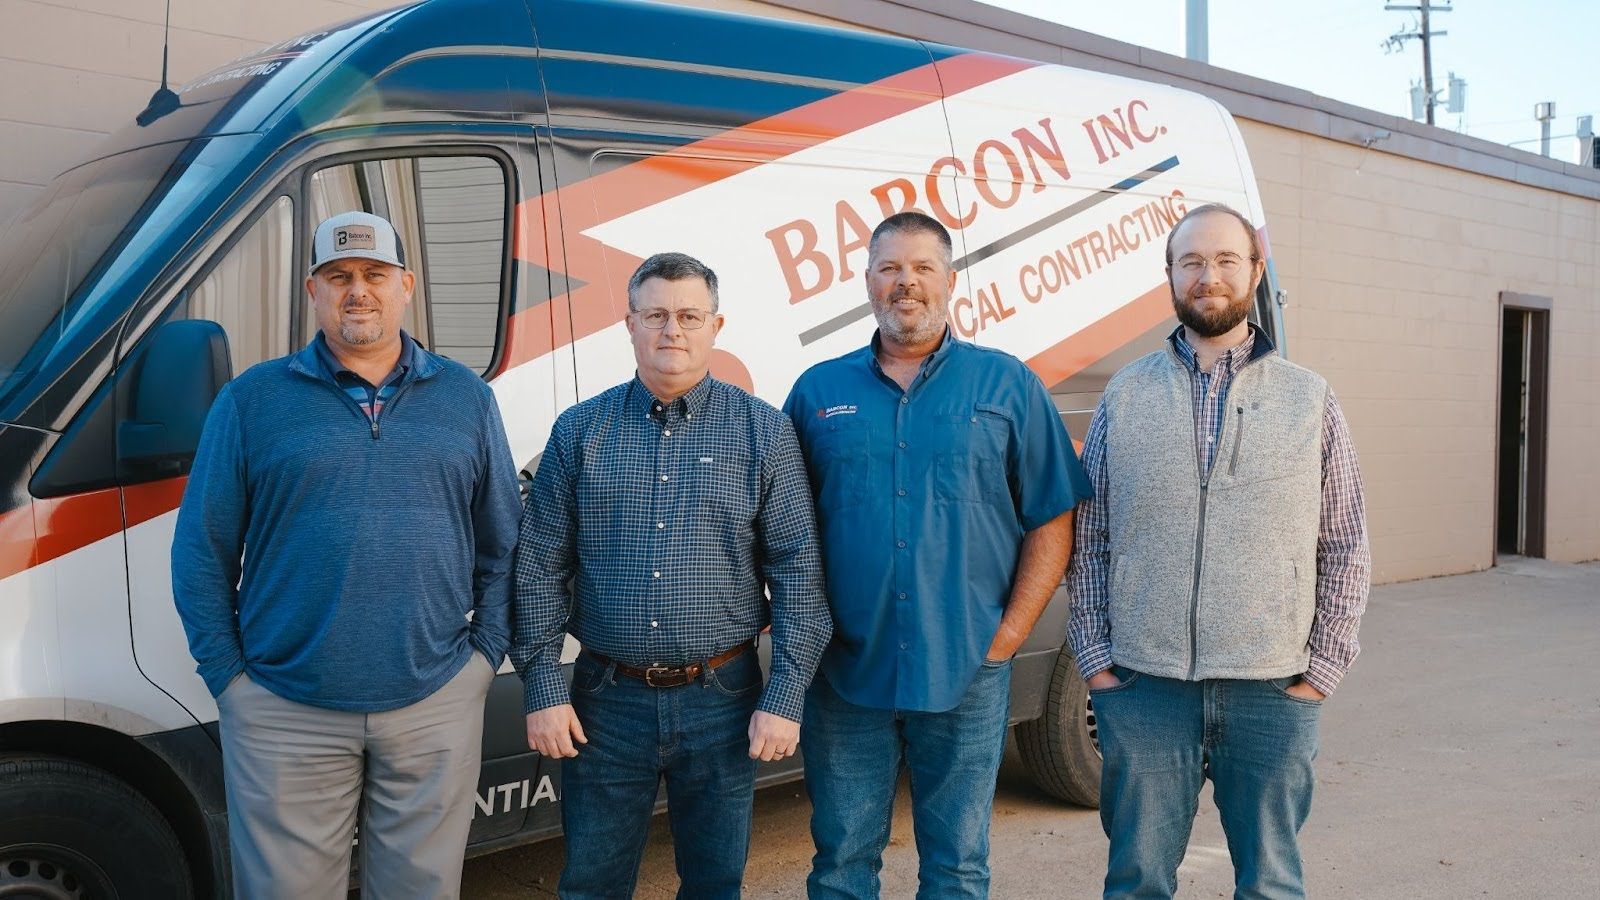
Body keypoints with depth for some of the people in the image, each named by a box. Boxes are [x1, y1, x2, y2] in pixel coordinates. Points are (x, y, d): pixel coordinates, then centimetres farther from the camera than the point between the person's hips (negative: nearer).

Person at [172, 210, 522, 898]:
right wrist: (227, 676, -2)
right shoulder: (251, 399, 2)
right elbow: (201, 552, 3)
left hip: (437, 705, 1)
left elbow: (502, 545, 10)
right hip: (286, 713, -1)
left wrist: (486, 652, 2)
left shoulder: (467, 398, 7)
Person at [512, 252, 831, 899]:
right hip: (607, 701, 1)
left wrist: (785, 698, -7)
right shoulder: (579, 431, 3)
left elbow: (797, 571, -2)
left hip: (722, 700, 0)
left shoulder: (765, 432, 0)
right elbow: (540, 568, 3)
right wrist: (542, 690, -3)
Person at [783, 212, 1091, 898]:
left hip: (966, 675, -1)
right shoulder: (818, 391, 6)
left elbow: (1052, 521, 1)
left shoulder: (1007, 387, 2)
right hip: (844, 673, 1)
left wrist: (1009, 633, -5)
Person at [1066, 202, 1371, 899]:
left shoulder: (1310, 398, 5)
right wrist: (1094, 656, -1)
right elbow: (1087, 540, 5)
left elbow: (1345, 551, 5)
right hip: (1141, 685, 0)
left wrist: (1321, 669, -2)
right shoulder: (1125, 394, 5)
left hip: (1273, 688, 0)